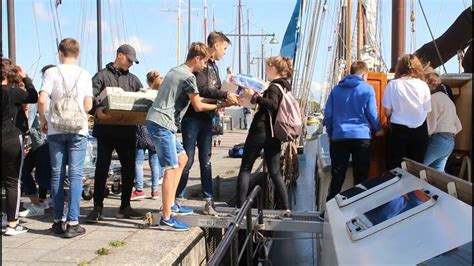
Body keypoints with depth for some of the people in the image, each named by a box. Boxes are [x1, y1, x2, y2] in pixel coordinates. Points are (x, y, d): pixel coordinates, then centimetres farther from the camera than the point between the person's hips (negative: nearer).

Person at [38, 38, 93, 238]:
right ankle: (72, 223, -3)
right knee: (75, 176, 0)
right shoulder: (85, 75, 3)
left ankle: (58, 221, 14)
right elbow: (88, 106, 0)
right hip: (78, 131, 0)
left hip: (55, 130, 1)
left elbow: (42, 100, -11)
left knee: (57, 175, 8)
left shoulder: (51, 73, -1)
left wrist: (43, 120, 5)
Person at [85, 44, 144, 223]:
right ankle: (97, 207, 8)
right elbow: (90, 97, -10)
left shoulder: (133, 79, 17)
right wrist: (96, 109, -31)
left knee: (129, 168, 7)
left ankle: (125, 207, 19)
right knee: (102, 168, -1)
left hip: (127, 131, 5)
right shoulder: (102, 76, 3)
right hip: (106, 130, -5)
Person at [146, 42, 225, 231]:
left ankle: (171, 204, 20)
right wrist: (217, 106, 8)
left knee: (182, 158, 18)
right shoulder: (188, 77, -10)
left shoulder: (175, 71, 19)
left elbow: (190, 98, 24)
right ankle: (166, 219, -9)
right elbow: (198, 106, -6)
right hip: (162, 124, -10)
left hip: (157, 122, 10)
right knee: (171, 169, -10)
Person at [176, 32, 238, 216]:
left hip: (206, 119, 8)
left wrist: (228, 98, 2)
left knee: (206, 161, 8)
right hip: (192, 117, -8)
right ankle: (177, 199, 12)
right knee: (187, 159, -1)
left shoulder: (213, 66, 17)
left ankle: (208, 202, 12)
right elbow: (202, 89, -23)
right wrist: (225, 96, -23)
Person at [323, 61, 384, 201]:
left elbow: (328, 114, 8)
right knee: (361, 176, 7)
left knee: (337, 176, 6)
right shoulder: (367, 89, 0)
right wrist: (378, 130, 16)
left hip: (339, 137, 3)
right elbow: (372, 114, -2)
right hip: (361, 137, -2)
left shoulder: (336, 89, 10)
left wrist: (330, 133, 18)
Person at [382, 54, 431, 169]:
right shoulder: (423, 85, -3)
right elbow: (427, 111, 0)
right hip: (419, 131, 2)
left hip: (398, 130, -1)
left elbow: (387, 111, -5)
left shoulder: (392, 84, -7)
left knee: (395, 167, 8)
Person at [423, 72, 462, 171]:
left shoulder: (433, 98, -10)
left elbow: (430, 125, -16)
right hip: (450, 142, 10)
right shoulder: (447, 98, 20)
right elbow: (458, 126, 21)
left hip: (438, 141, -10)